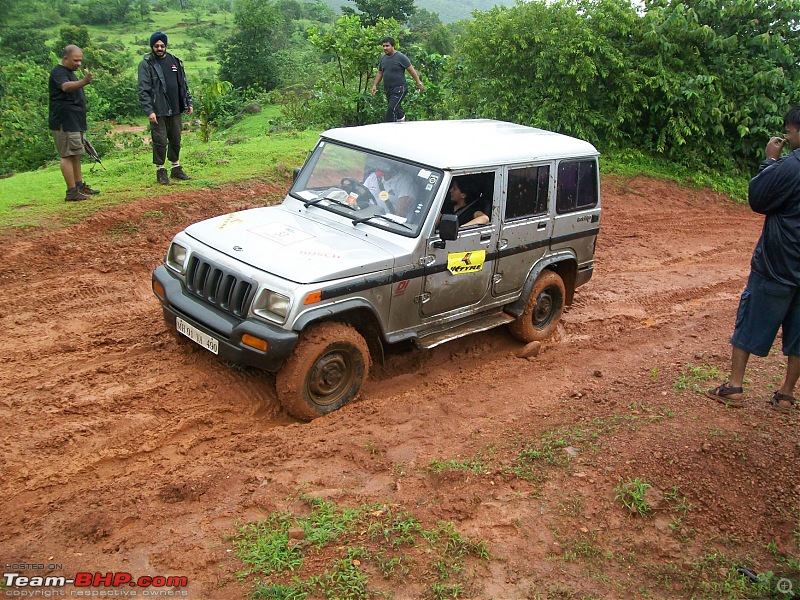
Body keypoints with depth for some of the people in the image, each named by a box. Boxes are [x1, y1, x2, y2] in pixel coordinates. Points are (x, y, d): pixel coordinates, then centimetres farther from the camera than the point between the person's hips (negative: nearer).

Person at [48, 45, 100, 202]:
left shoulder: (69, 72, 19)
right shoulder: (59, 72, -13)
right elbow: (66, 86, -36)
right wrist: (84, 82, -54)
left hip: (74, 122, 10)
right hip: (64, 122, -10)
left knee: (75, 155, 15)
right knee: (68, 155, -11)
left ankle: (80, 185, 23)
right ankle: (72, 192, -12)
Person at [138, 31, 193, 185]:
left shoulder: (175, 61, 10)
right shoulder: (146, 64, -6)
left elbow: (183, 84, 16)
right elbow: (143, 90, -10)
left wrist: (188, 103, 10)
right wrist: (149, 111, -18)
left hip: (175, 110, 5)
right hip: (158, 112, -5)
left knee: (176, 140, 12)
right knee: (160, 141, -2)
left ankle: (176, 168, 25)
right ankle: (160, 171, 10)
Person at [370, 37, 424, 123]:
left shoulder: (401, 57, -9)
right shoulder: (383, 58, 10)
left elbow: (411, 70, -7)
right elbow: (379, 73, 19)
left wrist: (419, 83, -8)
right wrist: (375, 85, 8)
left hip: (399, 89, -7)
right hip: (388, 90, 7)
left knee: (391, 109, -18)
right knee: (396, 109, 16)